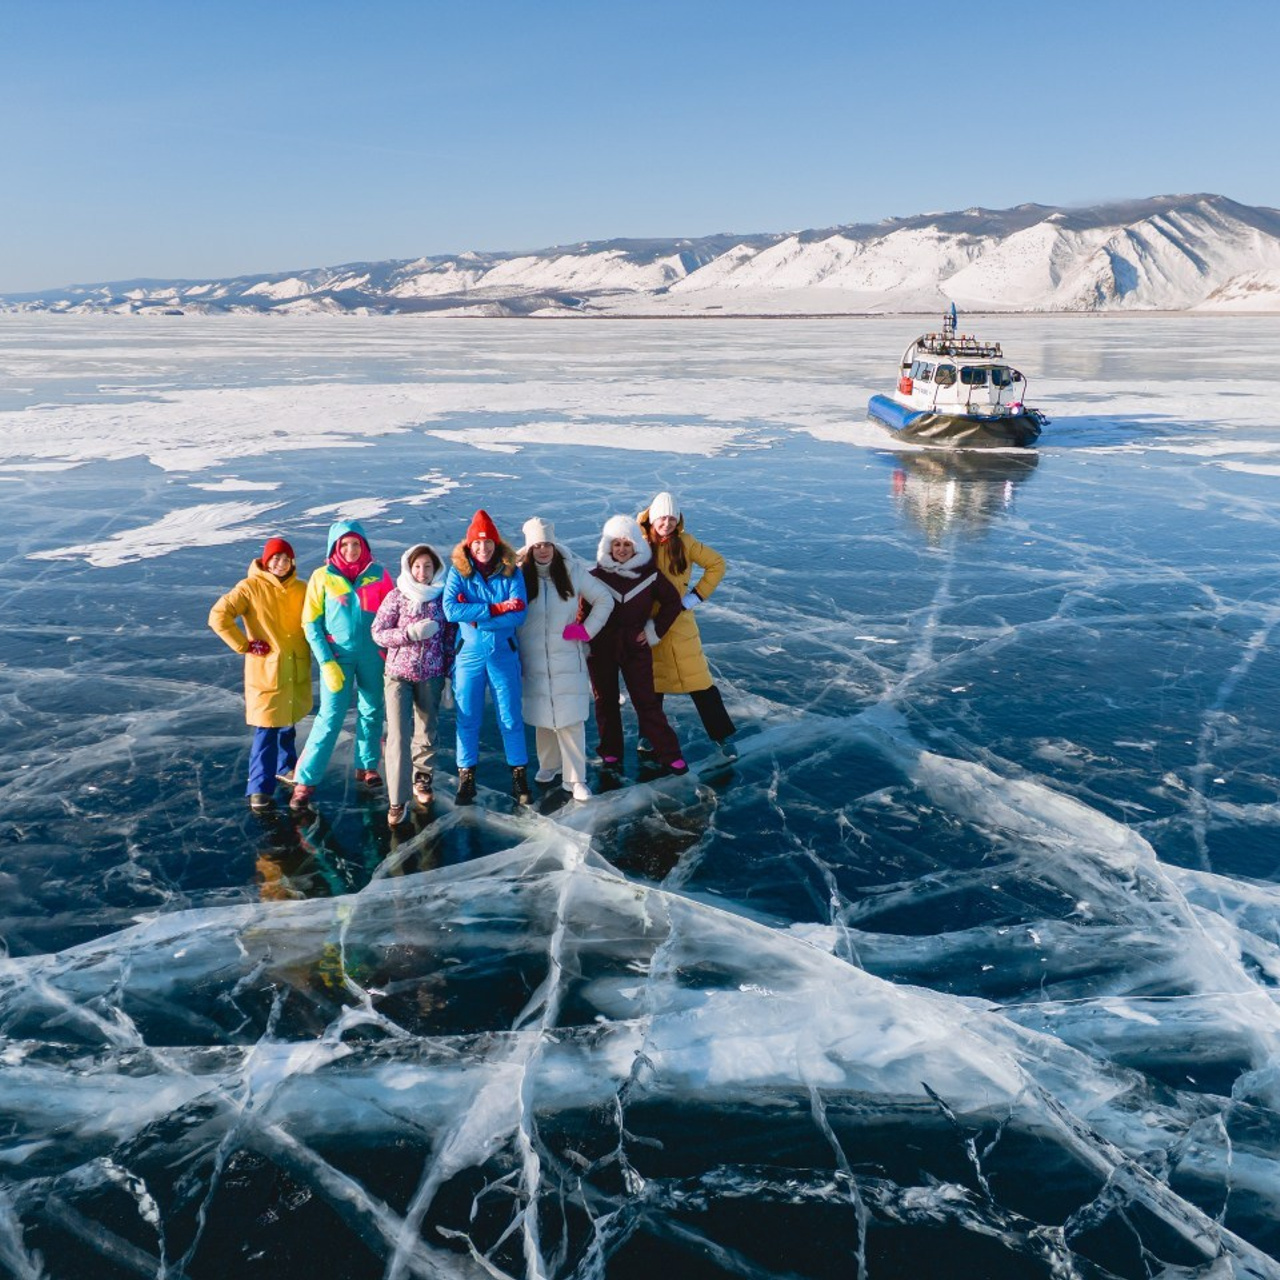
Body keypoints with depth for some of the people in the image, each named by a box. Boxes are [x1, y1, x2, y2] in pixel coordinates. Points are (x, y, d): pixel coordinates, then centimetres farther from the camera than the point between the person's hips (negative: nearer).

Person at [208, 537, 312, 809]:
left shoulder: (301, 590, 4)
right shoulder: (250, 587, -10)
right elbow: (218, 616, -17)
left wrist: (310, 648, 3)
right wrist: (244, 645, -15)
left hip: (296, 671, 4)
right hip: (265, 671, -4)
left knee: (288, 724, 19)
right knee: (265, 731, -3)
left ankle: (287, 770, 38)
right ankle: (259, 788, 5)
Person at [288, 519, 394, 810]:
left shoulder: (378, 574, -1)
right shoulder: (323, 576, -5)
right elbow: (311, 623, -5)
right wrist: (327, 663, -11)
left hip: (372, 655, 2)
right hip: (337, 656, -2)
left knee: (372, 712, 12)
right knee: (330, 717, -5)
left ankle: (367, 766, 30)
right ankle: (305, 780, 3)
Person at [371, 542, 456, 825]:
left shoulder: (443, 597, 2)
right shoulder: (396, 596, -2)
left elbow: (451, 638, 6)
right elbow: (378, 632, -5)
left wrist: (448, 674, 5)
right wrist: (411, 633, -18)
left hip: (431, 676, 2)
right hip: (398, 675, -2)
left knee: (427, 733, 11)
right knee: (399, 736, -9)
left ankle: (422, 781, 35)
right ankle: (397, 800, -4)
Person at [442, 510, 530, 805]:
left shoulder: (511, 572, -2)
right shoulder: (458, 572, -2)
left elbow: (518, 615, -13)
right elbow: (450, 610, -18)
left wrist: (476, 619, -18)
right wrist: (496, 609, -19)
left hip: (504, 654, 0)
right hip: (468, 655, 0)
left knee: (511, 718, 7)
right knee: (467, 719, 8)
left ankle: (519, 775, 20)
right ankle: (466, 777, 21)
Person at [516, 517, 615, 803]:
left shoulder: (572, 570, -3)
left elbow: (604, 600, 4)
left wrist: (587, 630, -3)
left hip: (567, 658, -1)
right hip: (534, 661, 1)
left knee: (571, 719, -5)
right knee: (542, 717, 12)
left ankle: (575, 778, 3)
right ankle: (549, 765, 33)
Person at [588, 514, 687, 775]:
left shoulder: (649, 573, -3)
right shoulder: (596, 576, -5)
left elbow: (672, 602, 7)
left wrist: (656, 631, 2)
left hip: (636, 647, -1)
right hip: (601, 649, 1)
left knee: (647, 701, -1)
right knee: (606, 702, 10)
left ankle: (669, 753, 5)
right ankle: (611, 753, 24)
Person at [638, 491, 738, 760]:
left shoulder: (685, 543, -6)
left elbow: (717, 564, 2)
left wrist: (698, 595, -5)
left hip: (680, 622, 0)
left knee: (699, 680, 0)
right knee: (651, 684, 11)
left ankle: (723, 735, 9)